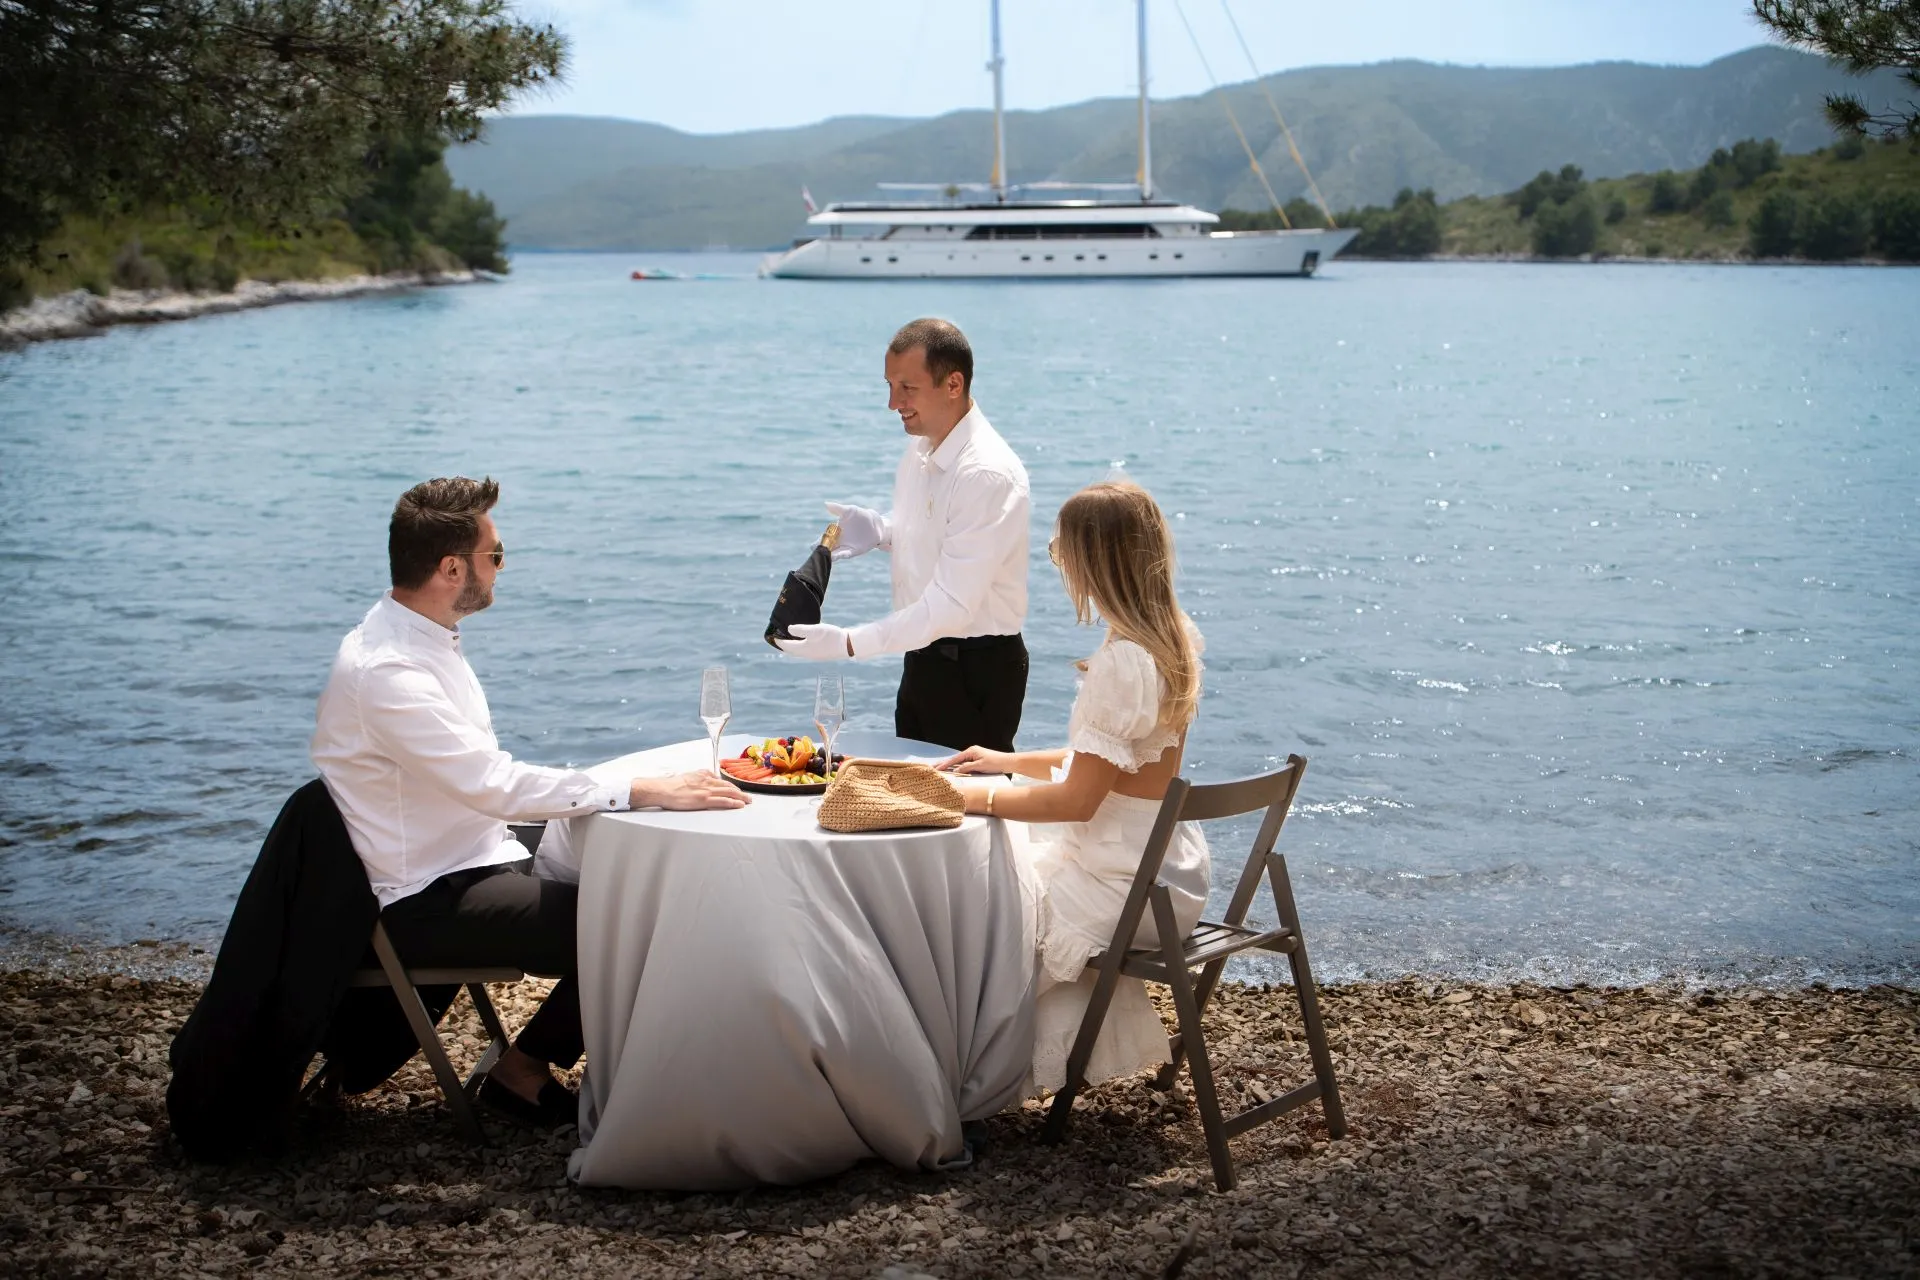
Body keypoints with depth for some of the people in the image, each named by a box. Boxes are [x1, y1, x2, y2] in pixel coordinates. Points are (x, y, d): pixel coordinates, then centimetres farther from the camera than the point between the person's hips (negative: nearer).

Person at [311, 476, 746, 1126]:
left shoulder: (424, 640, 10)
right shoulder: (383, 669, -22)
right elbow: (491, 783, -29)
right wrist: (645, 791, -28)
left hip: (477, 862, 9)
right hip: (426, 904, -9)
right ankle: (522, 1072, -2)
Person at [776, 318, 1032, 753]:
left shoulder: (988, 475, -24)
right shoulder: (921, 450, 3)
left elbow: (951, 605, -27)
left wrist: (848, 643, -28)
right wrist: (879, 529, -2)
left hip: (977, 669, -9)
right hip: (923, 656, 9)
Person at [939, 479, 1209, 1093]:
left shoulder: (1124, 661, -25)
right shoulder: (1174, 637, 4)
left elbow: (1077, 800, -22)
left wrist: (975, 797, -14)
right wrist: (1010, 762, 16)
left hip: (1124, 887, -10)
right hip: (1161, 864, 10)